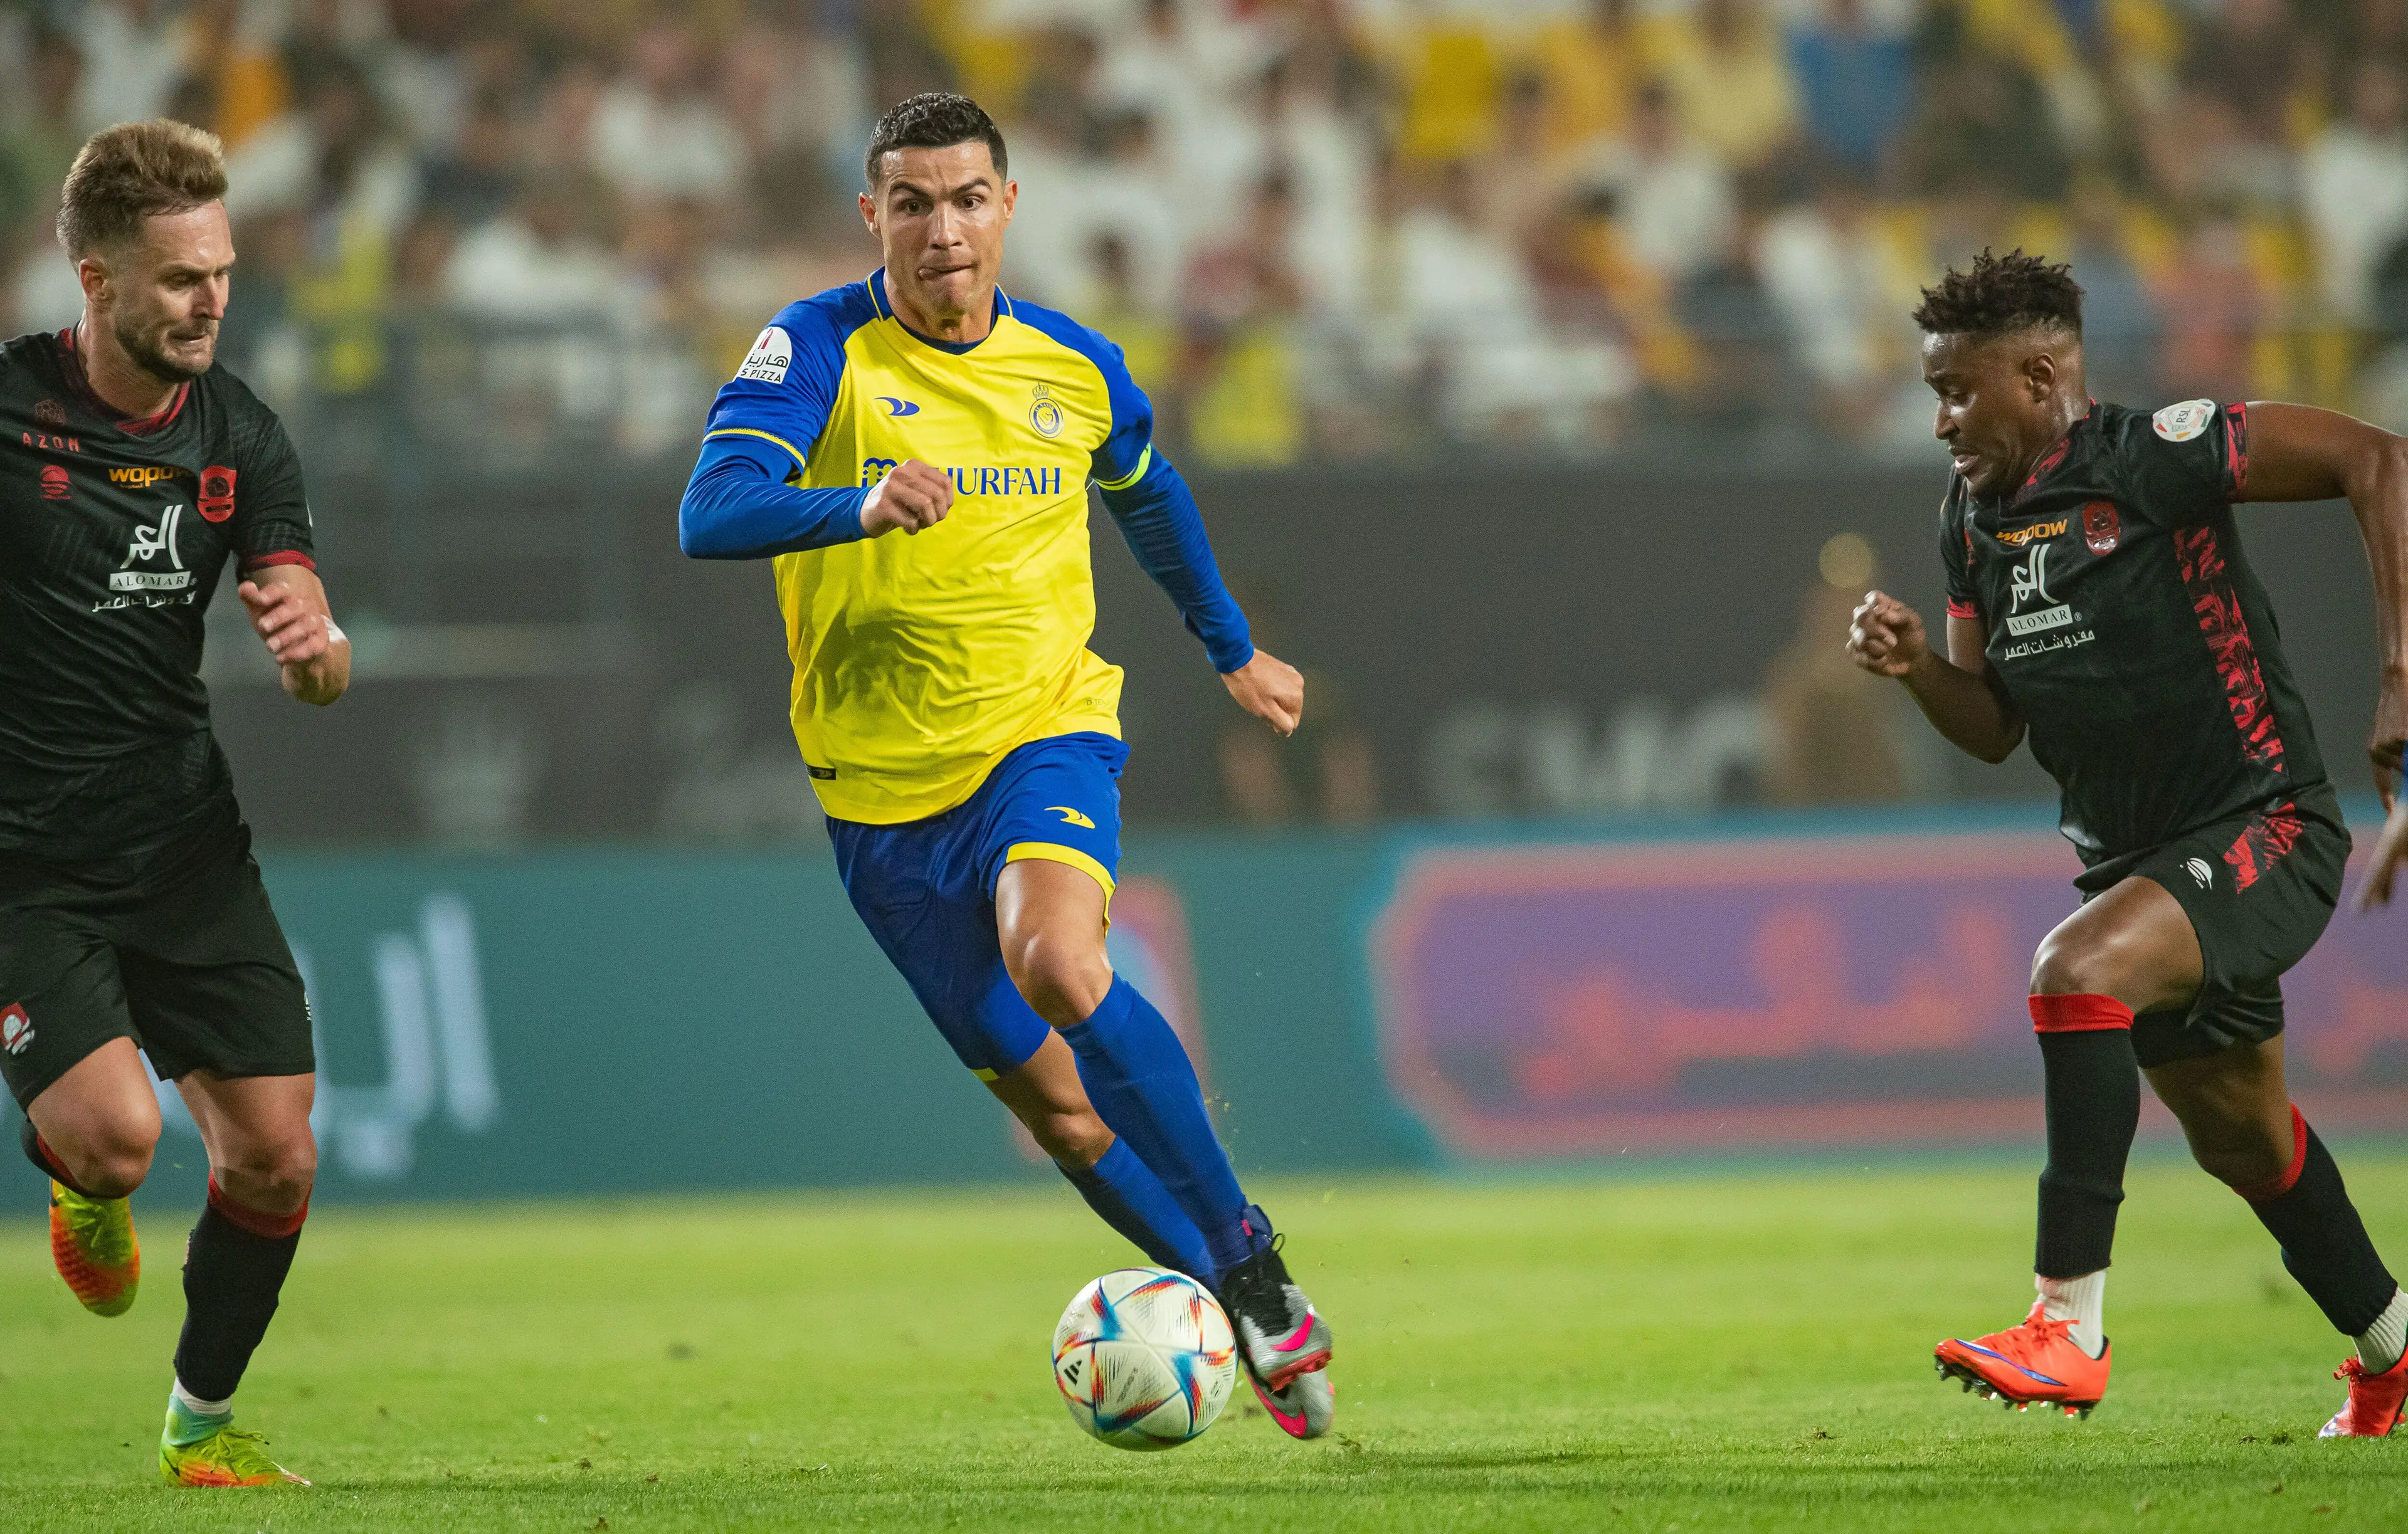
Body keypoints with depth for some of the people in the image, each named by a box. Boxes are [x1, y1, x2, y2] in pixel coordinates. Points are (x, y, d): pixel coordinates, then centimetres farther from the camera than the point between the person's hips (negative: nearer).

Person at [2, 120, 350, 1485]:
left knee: (275, 1158, -1)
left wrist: (317, 644, -24)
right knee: (117, 1132, -22)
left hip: (188, 846, 5)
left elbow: (322, 679, -2)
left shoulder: (240, 437, 2)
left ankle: (205, 1419, 24)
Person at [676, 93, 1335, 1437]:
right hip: (885, 793, 0)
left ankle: (1252, 1263, -19)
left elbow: (1149, 495, 25)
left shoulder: (1075, 368, 2)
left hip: (1047, 733, 0)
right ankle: (1259, 1321, 20)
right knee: (1057, 1107, 2)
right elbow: (711, 516, -25)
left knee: (1055, 960, -31)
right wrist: (862, 507, -43)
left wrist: (1233, 649, 36)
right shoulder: (820, 350, -9)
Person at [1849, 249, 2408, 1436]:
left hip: (2262, 834, -9)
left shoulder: (2155, 458, -17)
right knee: (2240, 1136, 20)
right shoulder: (1973, 519, 7)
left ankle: (2068, 1328, -32)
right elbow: (1995, 728, 14)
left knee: (2077, 971, -32)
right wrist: (1914, 664, -8)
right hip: (2136, 855, 9)